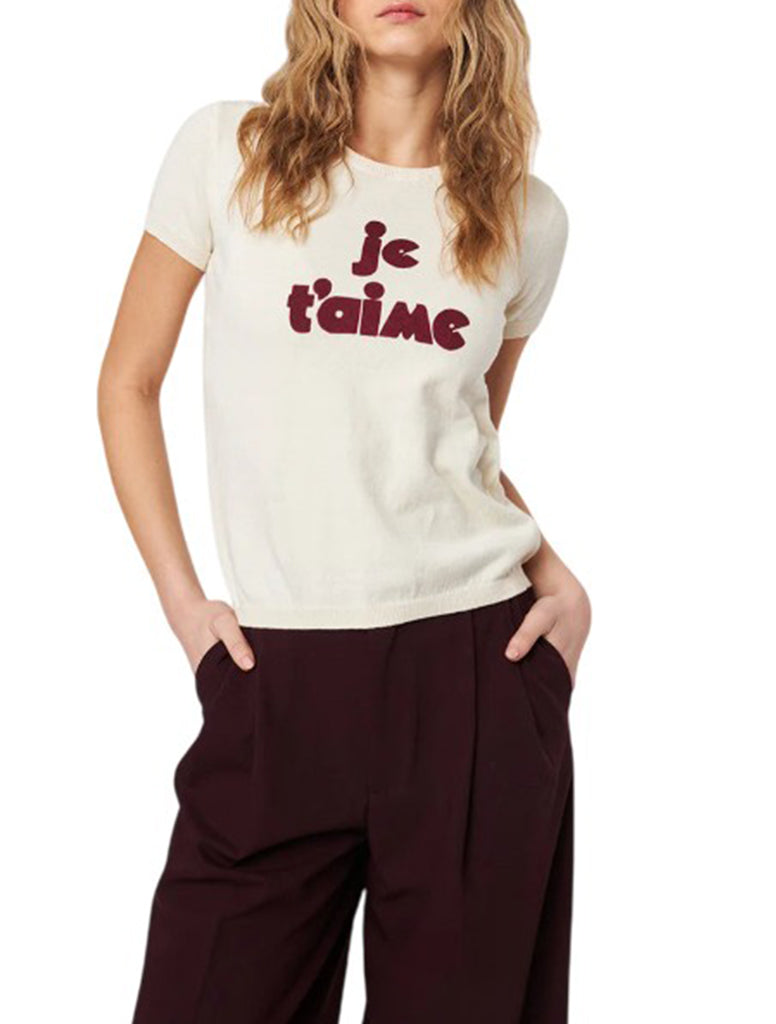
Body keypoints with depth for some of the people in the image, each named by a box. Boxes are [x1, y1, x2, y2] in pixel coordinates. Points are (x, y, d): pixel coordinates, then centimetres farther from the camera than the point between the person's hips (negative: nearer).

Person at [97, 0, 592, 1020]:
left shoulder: (527, 217, 9)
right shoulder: (226, 151, 2)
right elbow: (128, 383, 7)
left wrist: (560, 580, 4)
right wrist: (183, 600, 0)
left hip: (477, 664, 2)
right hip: (279, 675, -1)